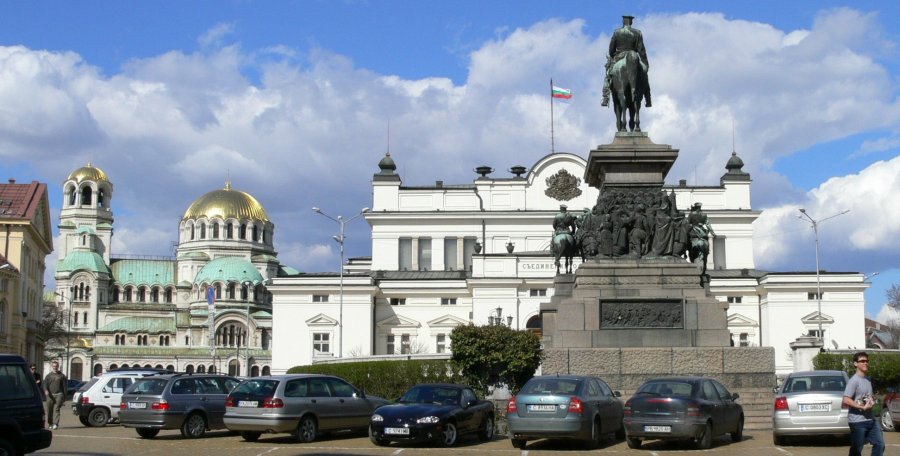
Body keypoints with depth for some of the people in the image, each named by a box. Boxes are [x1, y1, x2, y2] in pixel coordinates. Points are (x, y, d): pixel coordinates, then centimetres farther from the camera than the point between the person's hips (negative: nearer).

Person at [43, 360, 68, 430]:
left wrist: (64, 397, 7)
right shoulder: (48, 376, 14)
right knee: (49, 410, 4)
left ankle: (56, 424, -20)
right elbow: (45, 384, 2)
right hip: (50, 395, 2)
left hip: (59, 395, -2)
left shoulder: (62, 376, 11)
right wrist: (46, 390, -20)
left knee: (56, 409, -14)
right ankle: (50, 424, 18)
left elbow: (64, 386, 11)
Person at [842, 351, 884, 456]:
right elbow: (846, 400, -23)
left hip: (870, 419, 9)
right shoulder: (854, 381, -14)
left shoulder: (868, 380, 14)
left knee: (880, 444, 9)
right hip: (857, 421, -9)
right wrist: (863, 407, -22)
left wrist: (872, 400, 5)